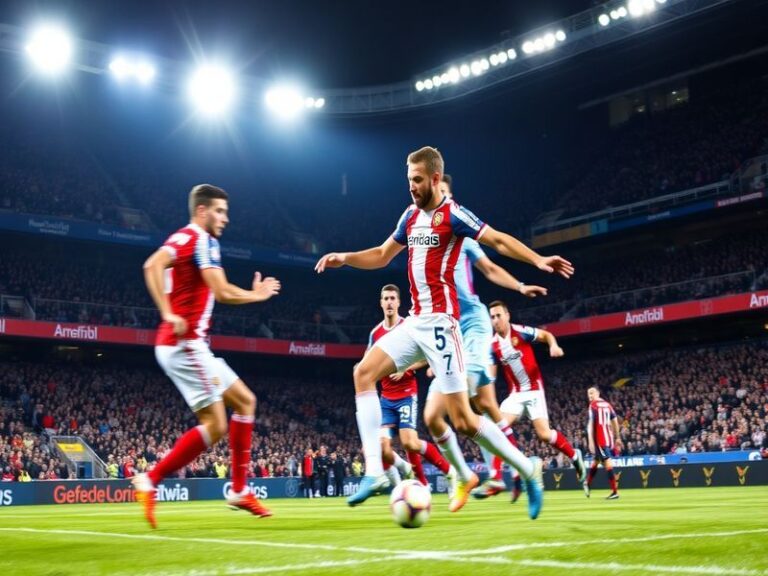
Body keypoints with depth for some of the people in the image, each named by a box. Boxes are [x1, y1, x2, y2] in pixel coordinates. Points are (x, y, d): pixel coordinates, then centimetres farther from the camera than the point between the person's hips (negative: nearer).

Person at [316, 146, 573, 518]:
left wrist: (538, 260, -26)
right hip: (415, 321, 8)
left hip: (440, 322, -8)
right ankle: (374, 471, -9)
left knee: (462, 421, -8)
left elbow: (498, 240, -12)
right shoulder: (410, 216, 15)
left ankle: (528, 470, 12)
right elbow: (382, 255, 26)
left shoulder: (452, 214, -8)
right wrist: (344, 258, 12)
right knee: (364, 372, -6)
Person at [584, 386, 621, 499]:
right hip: (609, 437, 7)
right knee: (596, 460, 21)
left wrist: (590, 441, -16)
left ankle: (615, 491, -13)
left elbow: (591, 424, -13)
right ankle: (587, 484, 35)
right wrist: (617, 438, 23)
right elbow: (615, 422, 17)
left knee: (607, 462, -10)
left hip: (599, 438, -7)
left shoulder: (593, 405, -5)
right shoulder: (607, 404, 16)